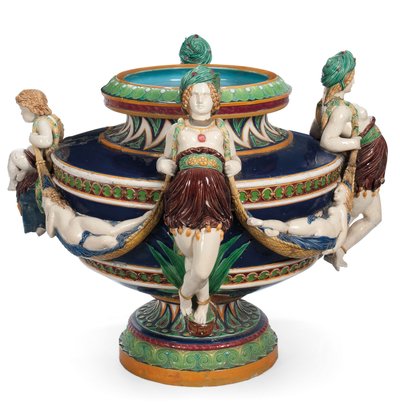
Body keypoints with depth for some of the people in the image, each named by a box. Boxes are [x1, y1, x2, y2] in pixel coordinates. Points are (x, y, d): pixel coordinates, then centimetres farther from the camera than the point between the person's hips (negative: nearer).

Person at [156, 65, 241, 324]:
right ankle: (203, 300, 40)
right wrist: (164, 166, 0)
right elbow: (166, 162, 23)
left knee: (201, 271, -10)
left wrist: (234, 167, 3)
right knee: (193, 259, 10)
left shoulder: (222, 130, 13)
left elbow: (233, 161, 26)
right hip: (183, 200, 1)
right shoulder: (177, 129, 13)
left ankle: (185, 293, 24)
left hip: (213, 202, -1)